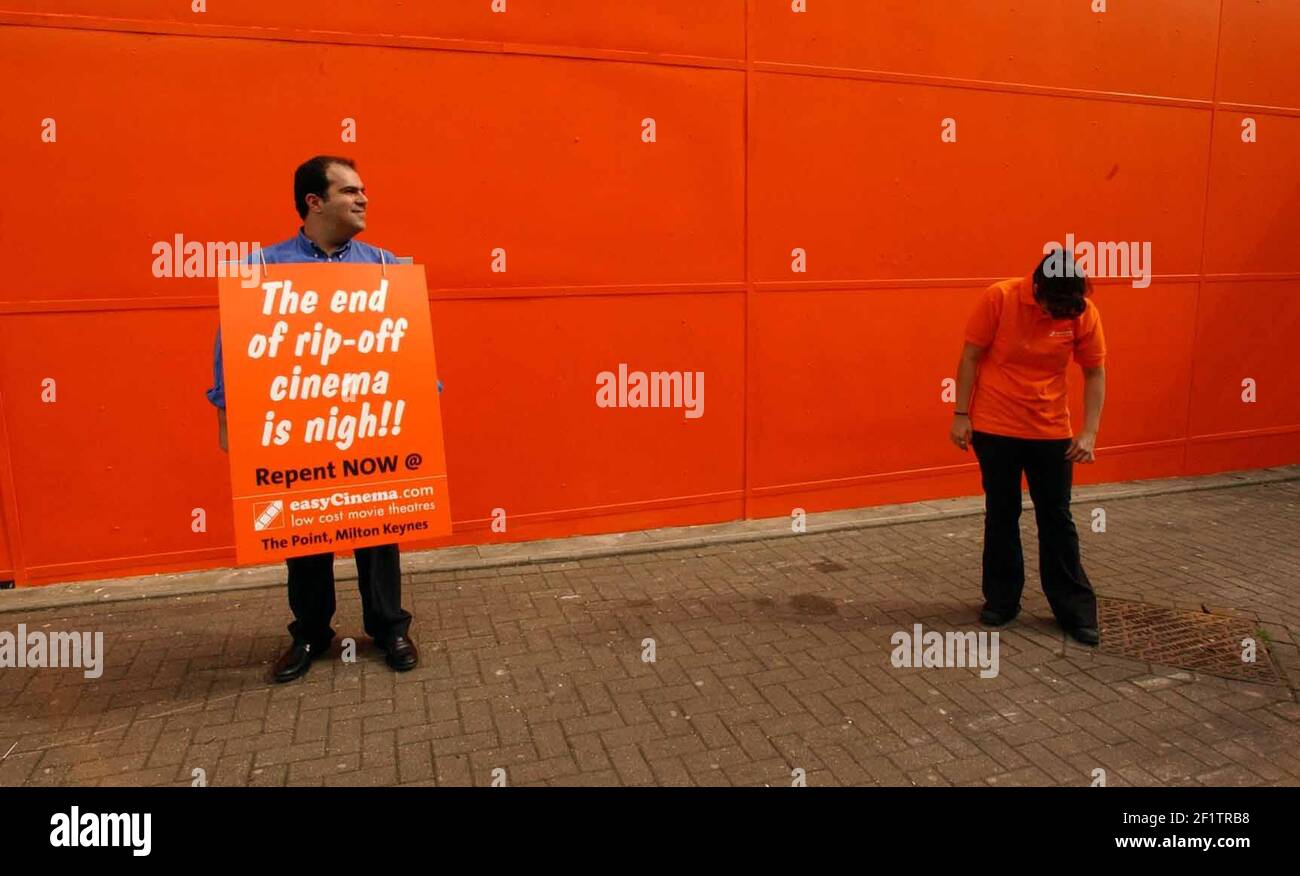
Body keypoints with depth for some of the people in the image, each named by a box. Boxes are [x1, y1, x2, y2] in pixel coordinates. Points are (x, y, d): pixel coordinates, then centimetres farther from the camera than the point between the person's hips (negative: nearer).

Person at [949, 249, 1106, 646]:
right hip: (994, 427, -1)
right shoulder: (998, 298, -14)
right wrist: (961, 415, -8)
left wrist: (1089, 431, -7)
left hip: (1051, 431, 2)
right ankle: (1001, 599, 23)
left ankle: (1075, 609, 18)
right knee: (1001, 514, 9)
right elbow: (970, 357, -8)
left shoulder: (1084, 314, -8)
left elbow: (1095, 373, 1)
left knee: (1057, 519, 7)